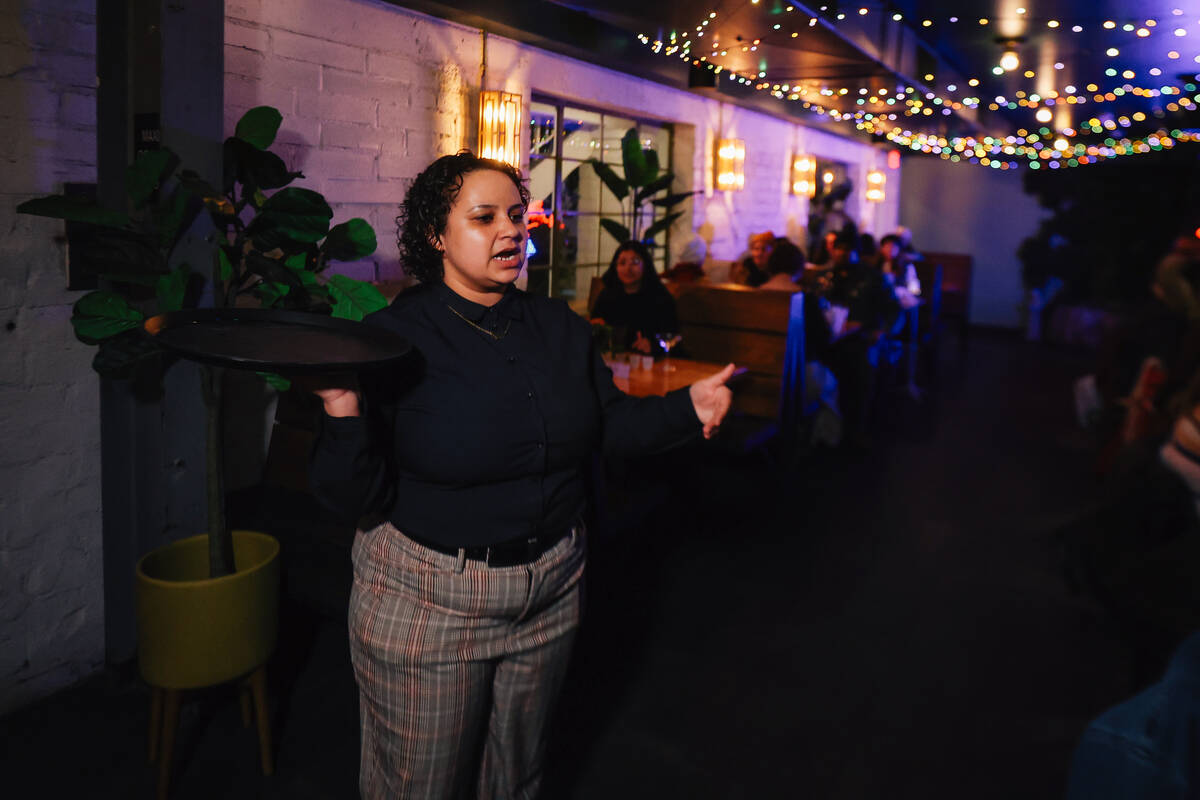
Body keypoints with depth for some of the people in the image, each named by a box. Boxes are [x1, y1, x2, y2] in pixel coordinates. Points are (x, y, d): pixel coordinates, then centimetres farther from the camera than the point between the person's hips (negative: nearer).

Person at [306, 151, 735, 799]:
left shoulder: (560, 327, 1)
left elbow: (609, 425, 7)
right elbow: (352, 498, -17)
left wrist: (686, 409, -8)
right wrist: (345, 415, -36)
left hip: (550, 591, 4)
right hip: (428, 601, -4)